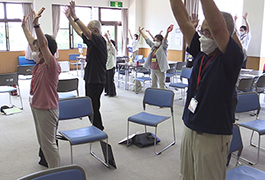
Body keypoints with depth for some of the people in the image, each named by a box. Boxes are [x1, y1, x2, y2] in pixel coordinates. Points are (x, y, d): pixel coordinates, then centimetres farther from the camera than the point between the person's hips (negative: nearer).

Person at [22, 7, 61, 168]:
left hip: (47, 109, -10)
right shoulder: (40, 63, 6)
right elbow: (32, 42, 17)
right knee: (43, 141, 22)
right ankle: (47, 161, 40)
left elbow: (43, 44, -34)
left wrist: (36, 24, -42)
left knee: (49, 143, -2)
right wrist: (24, 26, 24)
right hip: (37, 106, 10)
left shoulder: (52, 65, -19)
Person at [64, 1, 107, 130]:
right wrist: (69, 17, 15)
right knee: (90, 106, 17)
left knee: (94, 107, -3)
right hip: (90, 78, 10)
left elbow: (86, 32, -29)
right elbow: (79, 31, 18)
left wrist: (74, 16, -32)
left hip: (97, 80, -10)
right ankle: (97, 129, 30)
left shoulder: (100, 41, -15)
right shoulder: (91, 41, 12)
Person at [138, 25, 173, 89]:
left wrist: (167, 33, -40)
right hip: (152, 69, 7)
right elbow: (147, 39, 19)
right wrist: (141, 32, 24)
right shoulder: (153, 46, 12)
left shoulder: (163, 48, -5)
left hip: (160, 70, -7)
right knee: (153, 85, 14)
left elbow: (165, 41, -23)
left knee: (162, 85, -5)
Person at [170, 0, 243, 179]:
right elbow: (184, 21, 0)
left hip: (213, 135, -6)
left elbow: (218, 28, -32)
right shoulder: (201, 54, 3)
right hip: (190, 129, 7)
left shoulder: (231, 58, -14)